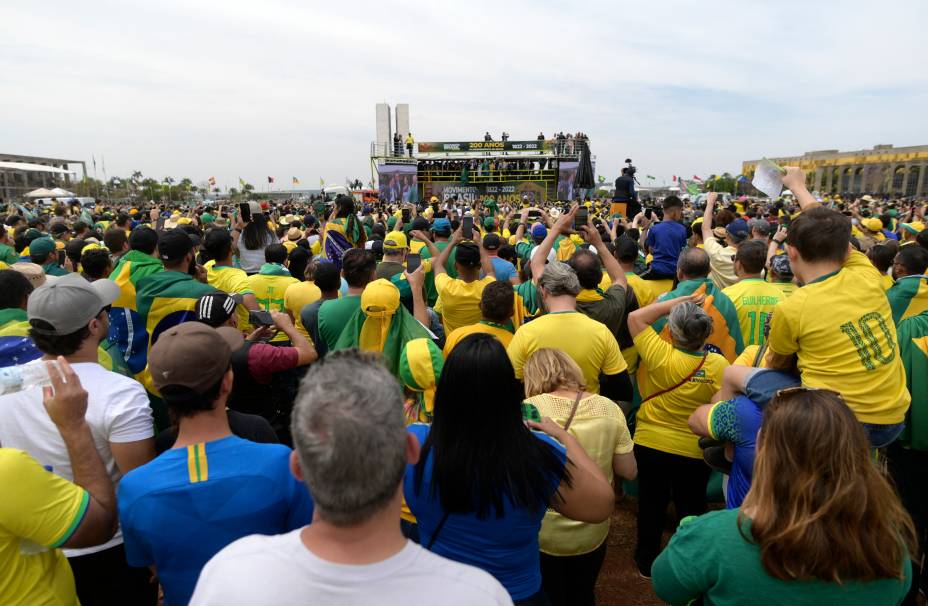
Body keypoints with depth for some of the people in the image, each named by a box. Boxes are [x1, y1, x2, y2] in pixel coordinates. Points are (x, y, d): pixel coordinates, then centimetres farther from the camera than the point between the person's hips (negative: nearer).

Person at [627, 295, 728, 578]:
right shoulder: (718, 364, -19)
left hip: (650, 445, 0)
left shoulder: (660, 356, -23)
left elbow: (635, 317, -12)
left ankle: (646, 561, 35)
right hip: (695, 452, 1)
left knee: (651, 505, 18)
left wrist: (674, 302, -10)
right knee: (691, 509, 20)